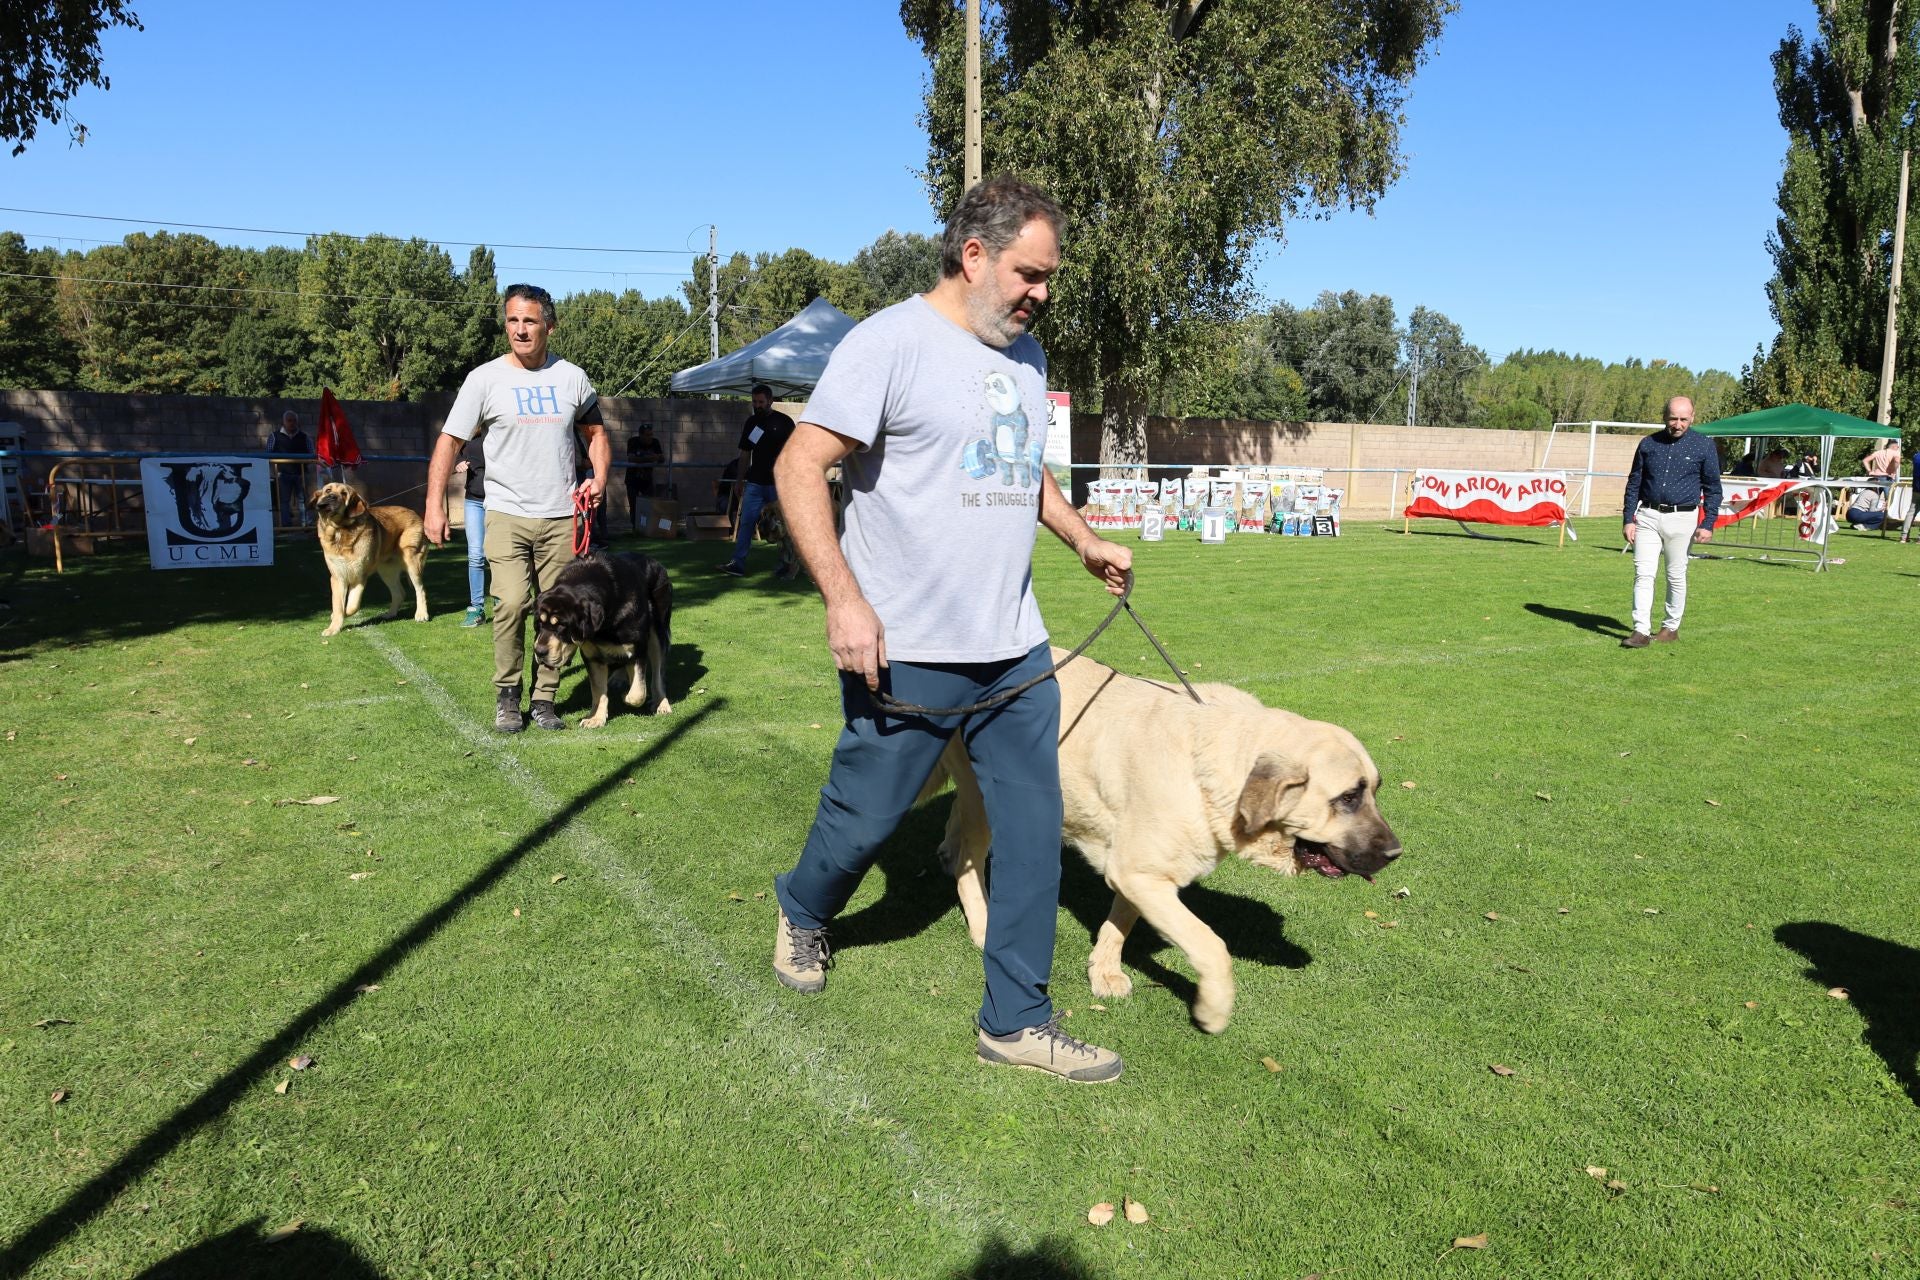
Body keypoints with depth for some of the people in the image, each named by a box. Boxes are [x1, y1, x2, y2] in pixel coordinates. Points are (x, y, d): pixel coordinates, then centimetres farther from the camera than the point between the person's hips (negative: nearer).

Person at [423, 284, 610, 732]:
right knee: (512, 603, -17)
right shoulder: (485, 379, -2)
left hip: (561, 517, 3)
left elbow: (596, 433, 20)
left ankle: (543, 699, 17)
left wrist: (599, 478, 2)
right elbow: (449, 442, 0)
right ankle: (506, 695, 2)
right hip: (507, 514, -3)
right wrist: (435, 505, -8)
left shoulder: (572, 377, 6)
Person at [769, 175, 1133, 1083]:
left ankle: (1016, 1021, 20)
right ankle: (802, 914, 42)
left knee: (1034, 830, 6)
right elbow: (800, 468, -14)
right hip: (907, 652, -6)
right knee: (864, 819, 9)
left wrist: (1086, 541, 16)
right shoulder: (890, 342, -11)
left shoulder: (1025, 355, 13)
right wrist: (843, 599, -21)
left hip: (1016, 650, 7)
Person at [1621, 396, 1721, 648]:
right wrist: (1629, 519, 2)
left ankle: (1671, 627, 19)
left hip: (1681, 519, -2)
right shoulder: (1649, 444, 5)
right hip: (1647, 516, 2)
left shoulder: (1703, 446, 0)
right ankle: (1641, 631, -6)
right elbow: (1634, 483, 10)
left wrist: (1708, 524, -5)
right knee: (1643, 573, -6)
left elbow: (1713, 489, 3)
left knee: (1676, 576, 6)